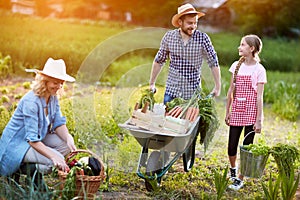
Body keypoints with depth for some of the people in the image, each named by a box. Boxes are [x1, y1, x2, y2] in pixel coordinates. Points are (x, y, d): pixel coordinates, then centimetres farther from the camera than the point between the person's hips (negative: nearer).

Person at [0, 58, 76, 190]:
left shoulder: (53, 97, -1)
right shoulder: (31, 102, -27)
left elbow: (59, 124, 2)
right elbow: (32, 139, -30)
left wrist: (68, 138, -20)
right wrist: (53, 156, -41)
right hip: (17, 144, -9)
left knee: (67, 145, -8)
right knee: (57, 161, -24)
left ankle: (35, 169, 0)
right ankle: (20, 168, -5)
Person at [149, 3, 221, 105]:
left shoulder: (202, 38, -8)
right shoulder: (169, 37, -2)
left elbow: (214, 63, -1)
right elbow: (158, 61, 10)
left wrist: (218, 87, -2)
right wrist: (151, 83, 14)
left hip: (193, 94, -1)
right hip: (171, 92, 2)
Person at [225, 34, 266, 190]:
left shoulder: (259, 70, -7)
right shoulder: (237, 66, 6)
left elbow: (259, 97, -8)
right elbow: (231, 91, 11)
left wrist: (259, 119, -11)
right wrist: (227, 112, 10)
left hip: (251, 113, -4)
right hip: (236, 112, 4)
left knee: (247, 146, 1)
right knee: (232, 147, 6)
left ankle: (240, 179, 11)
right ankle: (232, 168, 35)